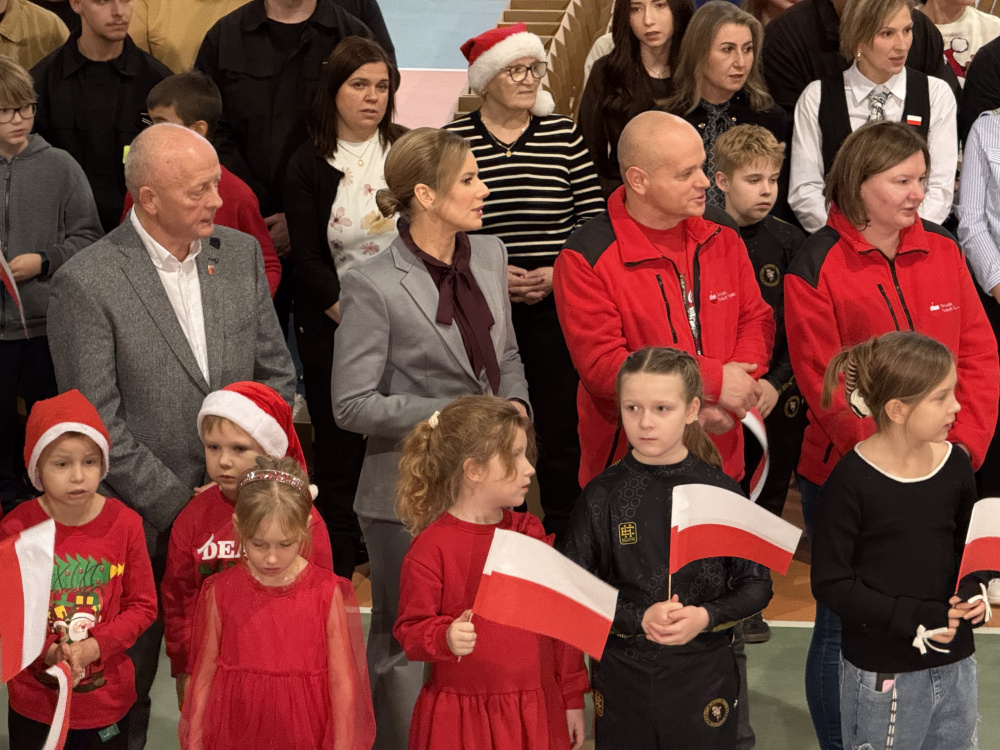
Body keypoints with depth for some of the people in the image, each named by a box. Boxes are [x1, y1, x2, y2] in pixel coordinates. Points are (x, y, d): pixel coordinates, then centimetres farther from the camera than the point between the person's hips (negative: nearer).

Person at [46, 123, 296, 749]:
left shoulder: (242, 254, 4)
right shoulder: (86, 284, -13)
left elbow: (277, 373, 9)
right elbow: (97, 425, -13)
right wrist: (180, 504, -14)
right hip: (141, 521, -4)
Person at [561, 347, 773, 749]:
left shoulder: (720, 492, -6)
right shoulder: (602, 496, -5)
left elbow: (757, 586, -1)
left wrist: (705, 616, -18)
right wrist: (638, 618, -17)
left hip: (703, 674, 0)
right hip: (622, 676, 1)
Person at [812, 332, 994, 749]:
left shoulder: (955, 465, -2)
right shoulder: (851, 480, -17)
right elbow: (831, 584, -15)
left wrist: (974, 589, -6)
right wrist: (913, 618, -20)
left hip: (954, 665, 5)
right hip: (881, 677, -5)